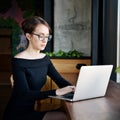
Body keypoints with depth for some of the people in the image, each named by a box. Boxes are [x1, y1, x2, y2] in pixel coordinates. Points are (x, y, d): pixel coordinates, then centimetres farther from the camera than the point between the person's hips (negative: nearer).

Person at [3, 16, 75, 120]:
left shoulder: (45, 58, 6)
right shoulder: (18, 61, -16)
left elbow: (60, 80, 1)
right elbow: (25, 94, -24)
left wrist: (74, 88, -20)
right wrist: (56, 92, -33)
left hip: (31, 110, 7)